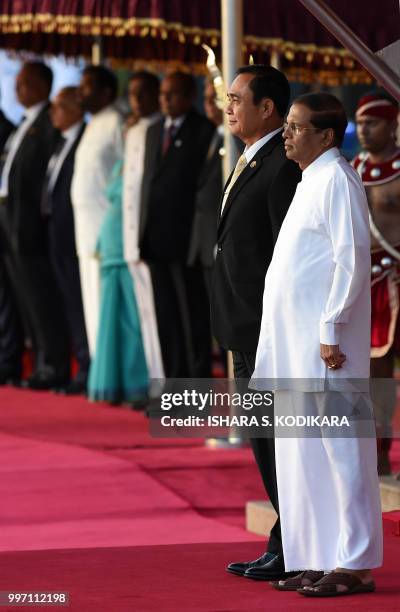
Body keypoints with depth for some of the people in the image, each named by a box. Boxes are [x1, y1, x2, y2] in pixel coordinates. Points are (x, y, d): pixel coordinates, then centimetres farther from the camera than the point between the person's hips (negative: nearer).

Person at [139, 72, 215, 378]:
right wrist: (144, 234, 11)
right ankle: (175, 379, 16)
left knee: (193, 315, -3)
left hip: (185, 237, -7)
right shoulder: (154, 131, 17)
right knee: (166, 314, 10)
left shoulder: (204, 131, -6)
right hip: (156, 238, 7)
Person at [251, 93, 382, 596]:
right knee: (302, 455, 10)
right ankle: (316, 559, 14)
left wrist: (330, 330, -20)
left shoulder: (337, 180, -10)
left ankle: (354, 564, -5)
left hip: (324, 345, -10)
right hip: (296, 343, 10)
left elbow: (352, 259, -17)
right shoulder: (310, 182, 18)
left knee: (339, 450, -7)